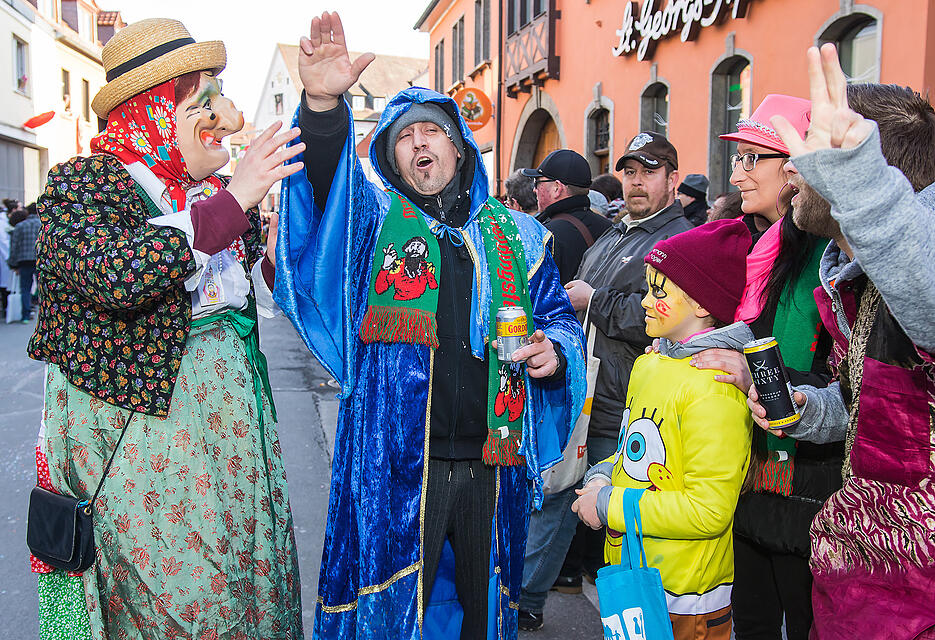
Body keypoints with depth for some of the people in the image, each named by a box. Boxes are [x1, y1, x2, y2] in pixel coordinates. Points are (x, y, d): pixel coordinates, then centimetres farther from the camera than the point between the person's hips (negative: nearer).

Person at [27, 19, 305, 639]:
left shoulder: (213, 191, 13)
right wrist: (231, 201, -25)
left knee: (256, 580, 10)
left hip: (233, 426, 6)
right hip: (140, 433, -6)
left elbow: (256, 282, 23)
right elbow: (117, 273, -29)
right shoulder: (80, 184, -8)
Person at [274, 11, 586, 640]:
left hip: (492, 463, 3)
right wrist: (323, 105, -32)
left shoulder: (516, 234, 12)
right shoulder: (374, 221, 5)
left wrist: (553, 350, -3)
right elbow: (326, 180, -15)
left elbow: (558, 314, 19)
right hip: (396, 464, -2)